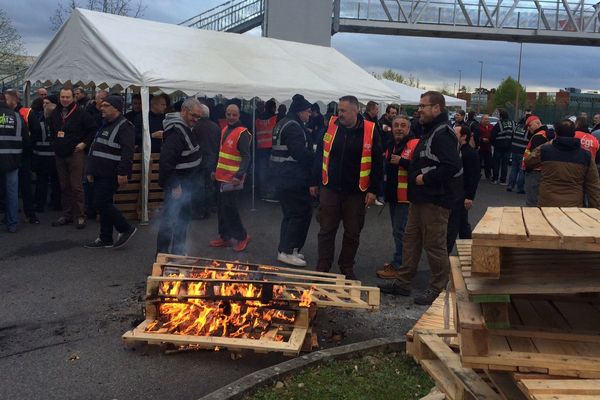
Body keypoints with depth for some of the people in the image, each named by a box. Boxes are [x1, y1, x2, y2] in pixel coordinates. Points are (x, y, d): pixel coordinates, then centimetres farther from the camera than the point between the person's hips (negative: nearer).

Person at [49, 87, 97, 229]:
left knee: (76, 186, -6)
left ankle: (80, 216, 1)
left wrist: (84, 143, -9)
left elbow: (93, 129, -6)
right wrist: (55, 143, 17)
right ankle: (67, 215, 18)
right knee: (64, 187, 11)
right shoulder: (55, 113, 10)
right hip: (59, 155, 6)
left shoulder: (80, 113, -8)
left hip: (75, 154, -6)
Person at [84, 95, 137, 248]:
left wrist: (123, 172, -27)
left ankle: (126, 229, 2)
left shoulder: (124, 126, -12)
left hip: (111, 174, -10)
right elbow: (94, 149, 25)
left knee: (101, 203, -11)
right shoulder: (104, 125, 19)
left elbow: (127, 151, -21)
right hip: (100, 173, 10)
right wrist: (90, 171, 21)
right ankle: (105, 239, 18)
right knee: (103, 204, 11)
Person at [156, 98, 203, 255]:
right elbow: (166, 161, -30)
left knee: (183, 217, 19)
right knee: (170, 218, -5)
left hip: (186, 181, 10)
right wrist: (174, 186, -27)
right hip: (177, 184, -10)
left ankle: (178, 251, 33)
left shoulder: (187, 127, 9)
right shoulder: (176, 132, -23)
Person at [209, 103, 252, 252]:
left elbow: (246, 157, -21)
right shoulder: (224, 130, 12)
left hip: (233, 178, -8)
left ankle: (242, 236, 8)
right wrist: (215, 170, 21)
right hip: (222, 176, 8)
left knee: (229, 207, -6)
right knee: (221, 207, 13)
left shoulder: (242, 133, -14)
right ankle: (225, 237, 24)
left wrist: (239, 175, -31)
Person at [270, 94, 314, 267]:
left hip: (282, 176, 11)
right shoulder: (293, 126, -15)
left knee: (290, 213, 17)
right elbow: (301, 153, -23)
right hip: (293, 178, -11)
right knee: (302, 212, -5)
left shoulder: (283, 124, 17)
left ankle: (285, 249, 22)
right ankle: (288, 251, -2)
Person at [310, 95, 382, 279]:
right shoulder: (331, 126, 2)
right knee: (326, 230, 7)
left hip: (356, 192, -1)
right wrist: (314, 182, 8)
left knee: (352, 233, 10)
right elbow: (320, 155, 8)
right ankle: (322, 268, 18)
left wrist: (373, 190, -6)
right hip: (330, 189, 1)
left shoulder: (370, 131, -5)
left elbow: (376, 163, -3)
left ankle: (347, 268, 26)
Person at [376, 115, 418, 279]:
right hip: (393, 195, 9)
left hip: (406, 196, -9)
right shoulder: (391, 146, 15)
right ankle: (399, 261, 28)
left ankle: (398, 265, 2)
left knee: (400, 231, -6)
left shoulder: (415, 144, -13)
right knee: (398, 230, 17)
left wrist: (402, 161, -28)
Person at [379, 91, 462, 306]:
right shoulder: (429, 132, 16)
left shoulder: (442, 134, -17)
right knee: (411, 239, 15)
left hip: (436, 200, -11)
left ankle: (437, 288, 14)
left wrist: (426, 178, -21)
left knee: (434, 244, 0)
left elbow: (452, 166, -29)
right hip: (420, 198, 11)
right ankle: (402, 283, 25)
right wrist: (416, 177, 10)